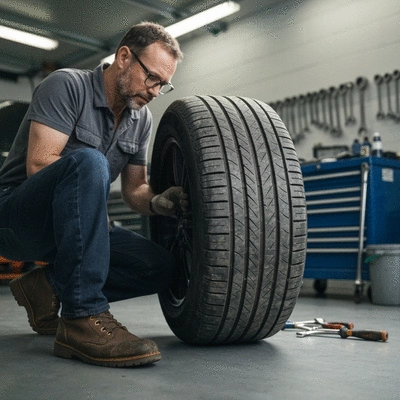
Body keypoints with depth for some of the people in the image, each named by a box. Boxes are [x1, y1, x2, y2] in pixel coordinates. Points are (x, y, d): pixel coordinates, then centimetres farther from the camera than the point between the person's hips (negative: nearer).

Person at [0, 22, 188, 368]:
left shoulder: (141, 119, 8)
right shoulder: (67, 85, -12)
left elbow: (135, 188, 9)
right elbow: (39, 164, -21)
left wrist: (157, 202, -12)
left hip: (66, 228, 7)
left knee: (162, 268, -13)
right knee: (87, 163, -37)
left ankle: (49, 286, 3)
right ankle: (83, 318, -35)